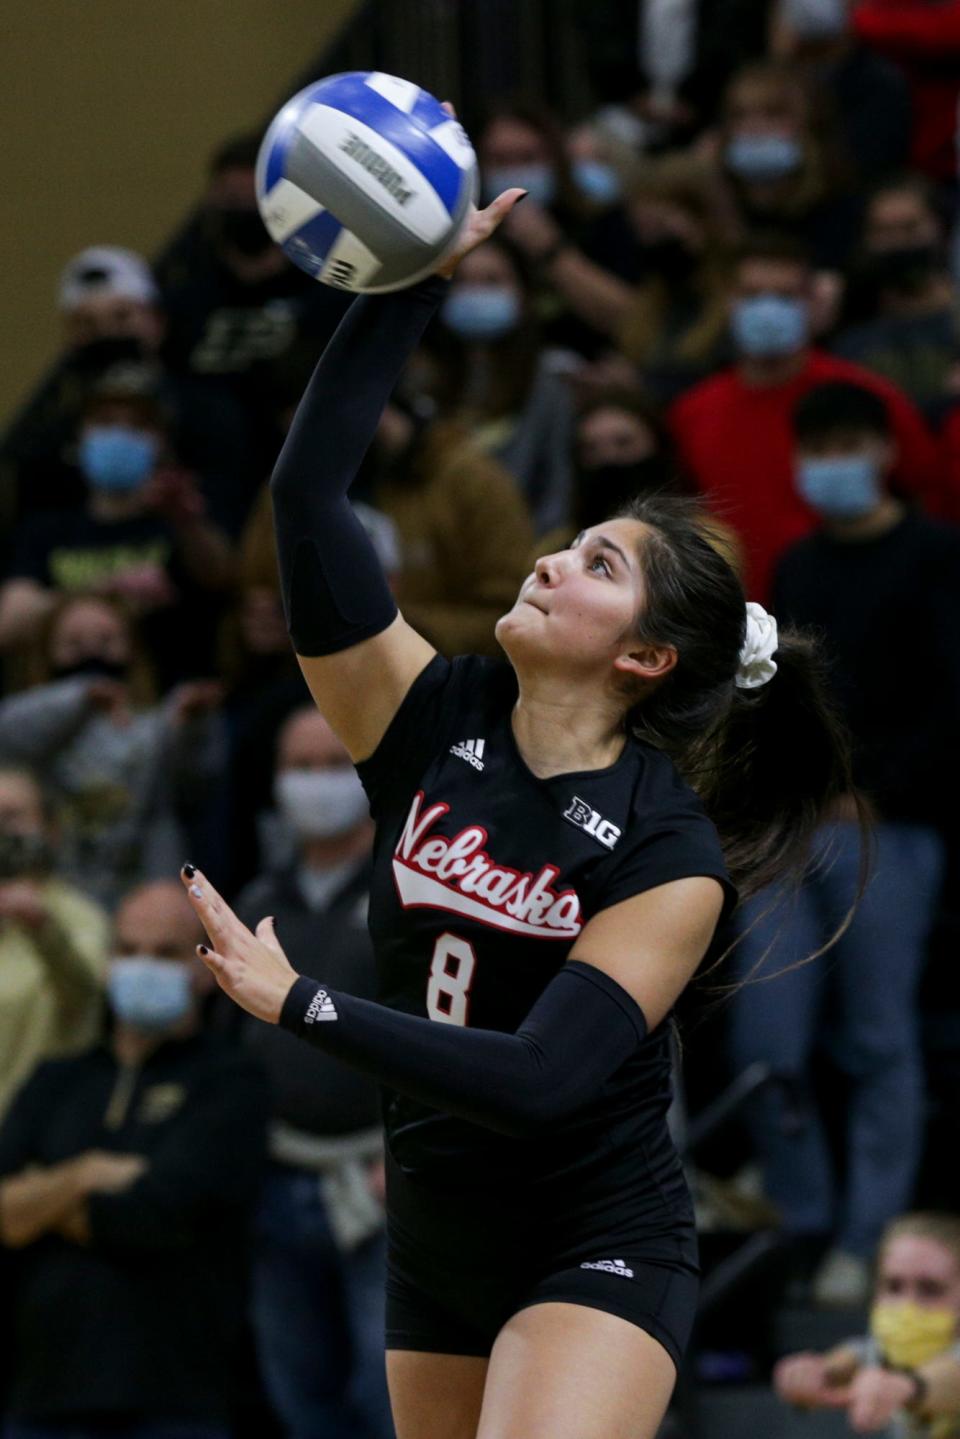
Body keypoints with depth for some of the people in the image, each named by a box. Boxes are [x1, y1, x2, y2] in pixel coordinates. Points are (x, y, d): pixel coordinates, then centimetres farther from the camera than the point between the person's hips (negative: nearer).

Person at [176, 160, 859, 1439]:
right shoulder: (431, 720, -4)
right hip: (440, 1241, 6)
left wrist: (300, 1005, -27)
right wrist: (409, 287, -15)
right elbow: (309, 494, -10)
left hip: (598, 1253, -6)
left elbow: (543, 1078, -26)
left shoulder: (668, 854, -16)